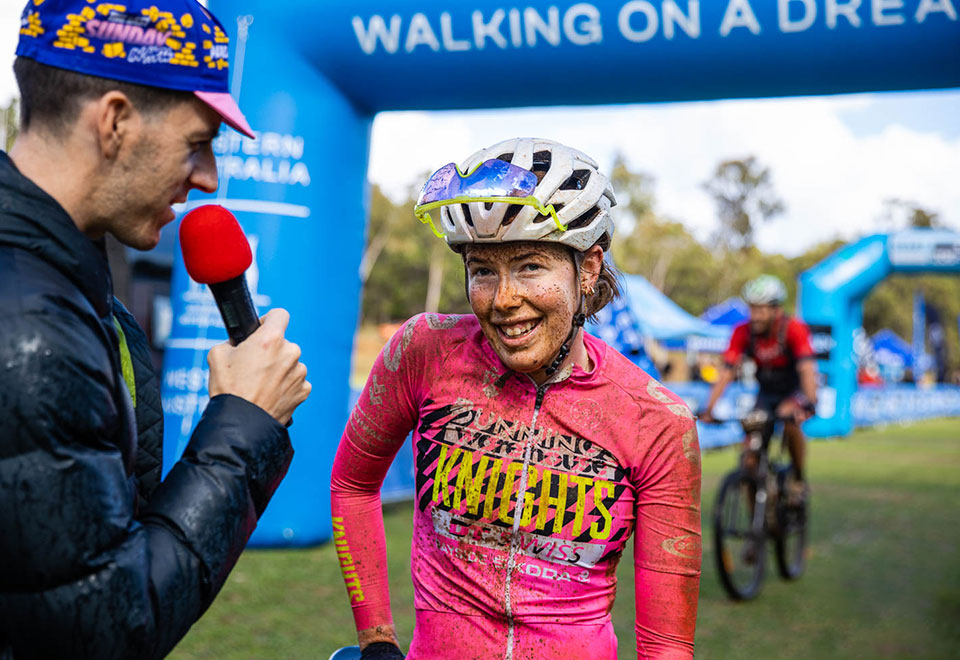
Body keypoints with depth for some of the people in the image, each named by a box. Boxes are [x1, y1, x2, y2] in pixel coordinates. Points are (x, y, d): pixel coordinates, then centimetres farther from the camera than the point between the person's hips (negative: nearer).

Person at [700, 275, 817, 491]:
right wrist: (708, 409, -31)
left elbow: (807, 368, -36)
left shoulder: (794, 329, -26)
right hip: (766, 393, 3)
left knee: (789, 419, -32)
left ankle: (799, 479, -12)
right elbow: (727, 372, -21)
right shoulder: (743, 333, -17)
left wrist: (810, 403, -51)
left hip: (795, 390, -3)